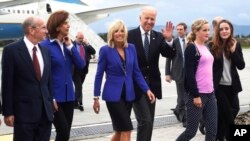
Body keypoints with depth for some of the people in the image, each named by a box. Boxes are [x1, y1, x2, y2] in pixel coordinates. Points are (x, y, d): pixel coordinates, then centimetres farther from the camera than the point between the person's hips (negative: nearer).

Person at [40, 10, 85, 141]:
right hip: (55, 97, -6)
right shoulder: (45, 46, -11)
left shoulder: (67, 44, 8)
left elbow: (81, 65, -1)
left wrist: (70, 46, -8)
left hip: (68, 95, 6)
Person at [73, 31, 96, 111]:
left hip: (84, 69, 5)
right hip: (76, 69, -5)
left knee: (78, 87, 14)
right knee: (79, 86, -10)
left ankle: (75, 103, 24)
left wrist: (87, 44, -10)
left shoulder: (85, 45, 9)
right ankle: (80, 104, -9)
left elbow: (93, 52, 0)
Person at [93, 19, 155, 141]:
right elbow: (99, 75, -4)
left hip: (128, 94, 5)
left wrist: (147, 89, -3)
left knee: (120, 131, 12)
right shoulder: (105, 50, -8)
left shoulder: (131, 48, 4)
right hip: (113, 95, -5)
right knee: (126, 130, -10)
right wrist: (96, 97, -5)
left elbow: (136, 72, 8)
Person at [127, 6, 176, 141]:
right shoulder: (130, 35, -7)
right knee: (145, 121, -13)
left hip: (152, 85, 5)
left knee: (148, 122, 13)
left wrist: (169, 40, -23)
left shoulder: (158, 36, 4)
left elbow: (170, 55, -6)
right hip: (136, 85, -5)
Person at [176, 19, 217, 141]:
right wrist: (195, 95, -18)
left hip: (210, 94, 7)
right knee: (191, 131, -2)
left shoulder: (206, 48, 14)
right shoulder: (191, 48, -9)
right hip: (197, 94, -7)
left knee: (212, 130, 5)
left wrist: (213, 90, 15)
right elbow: (189, 74, -15)